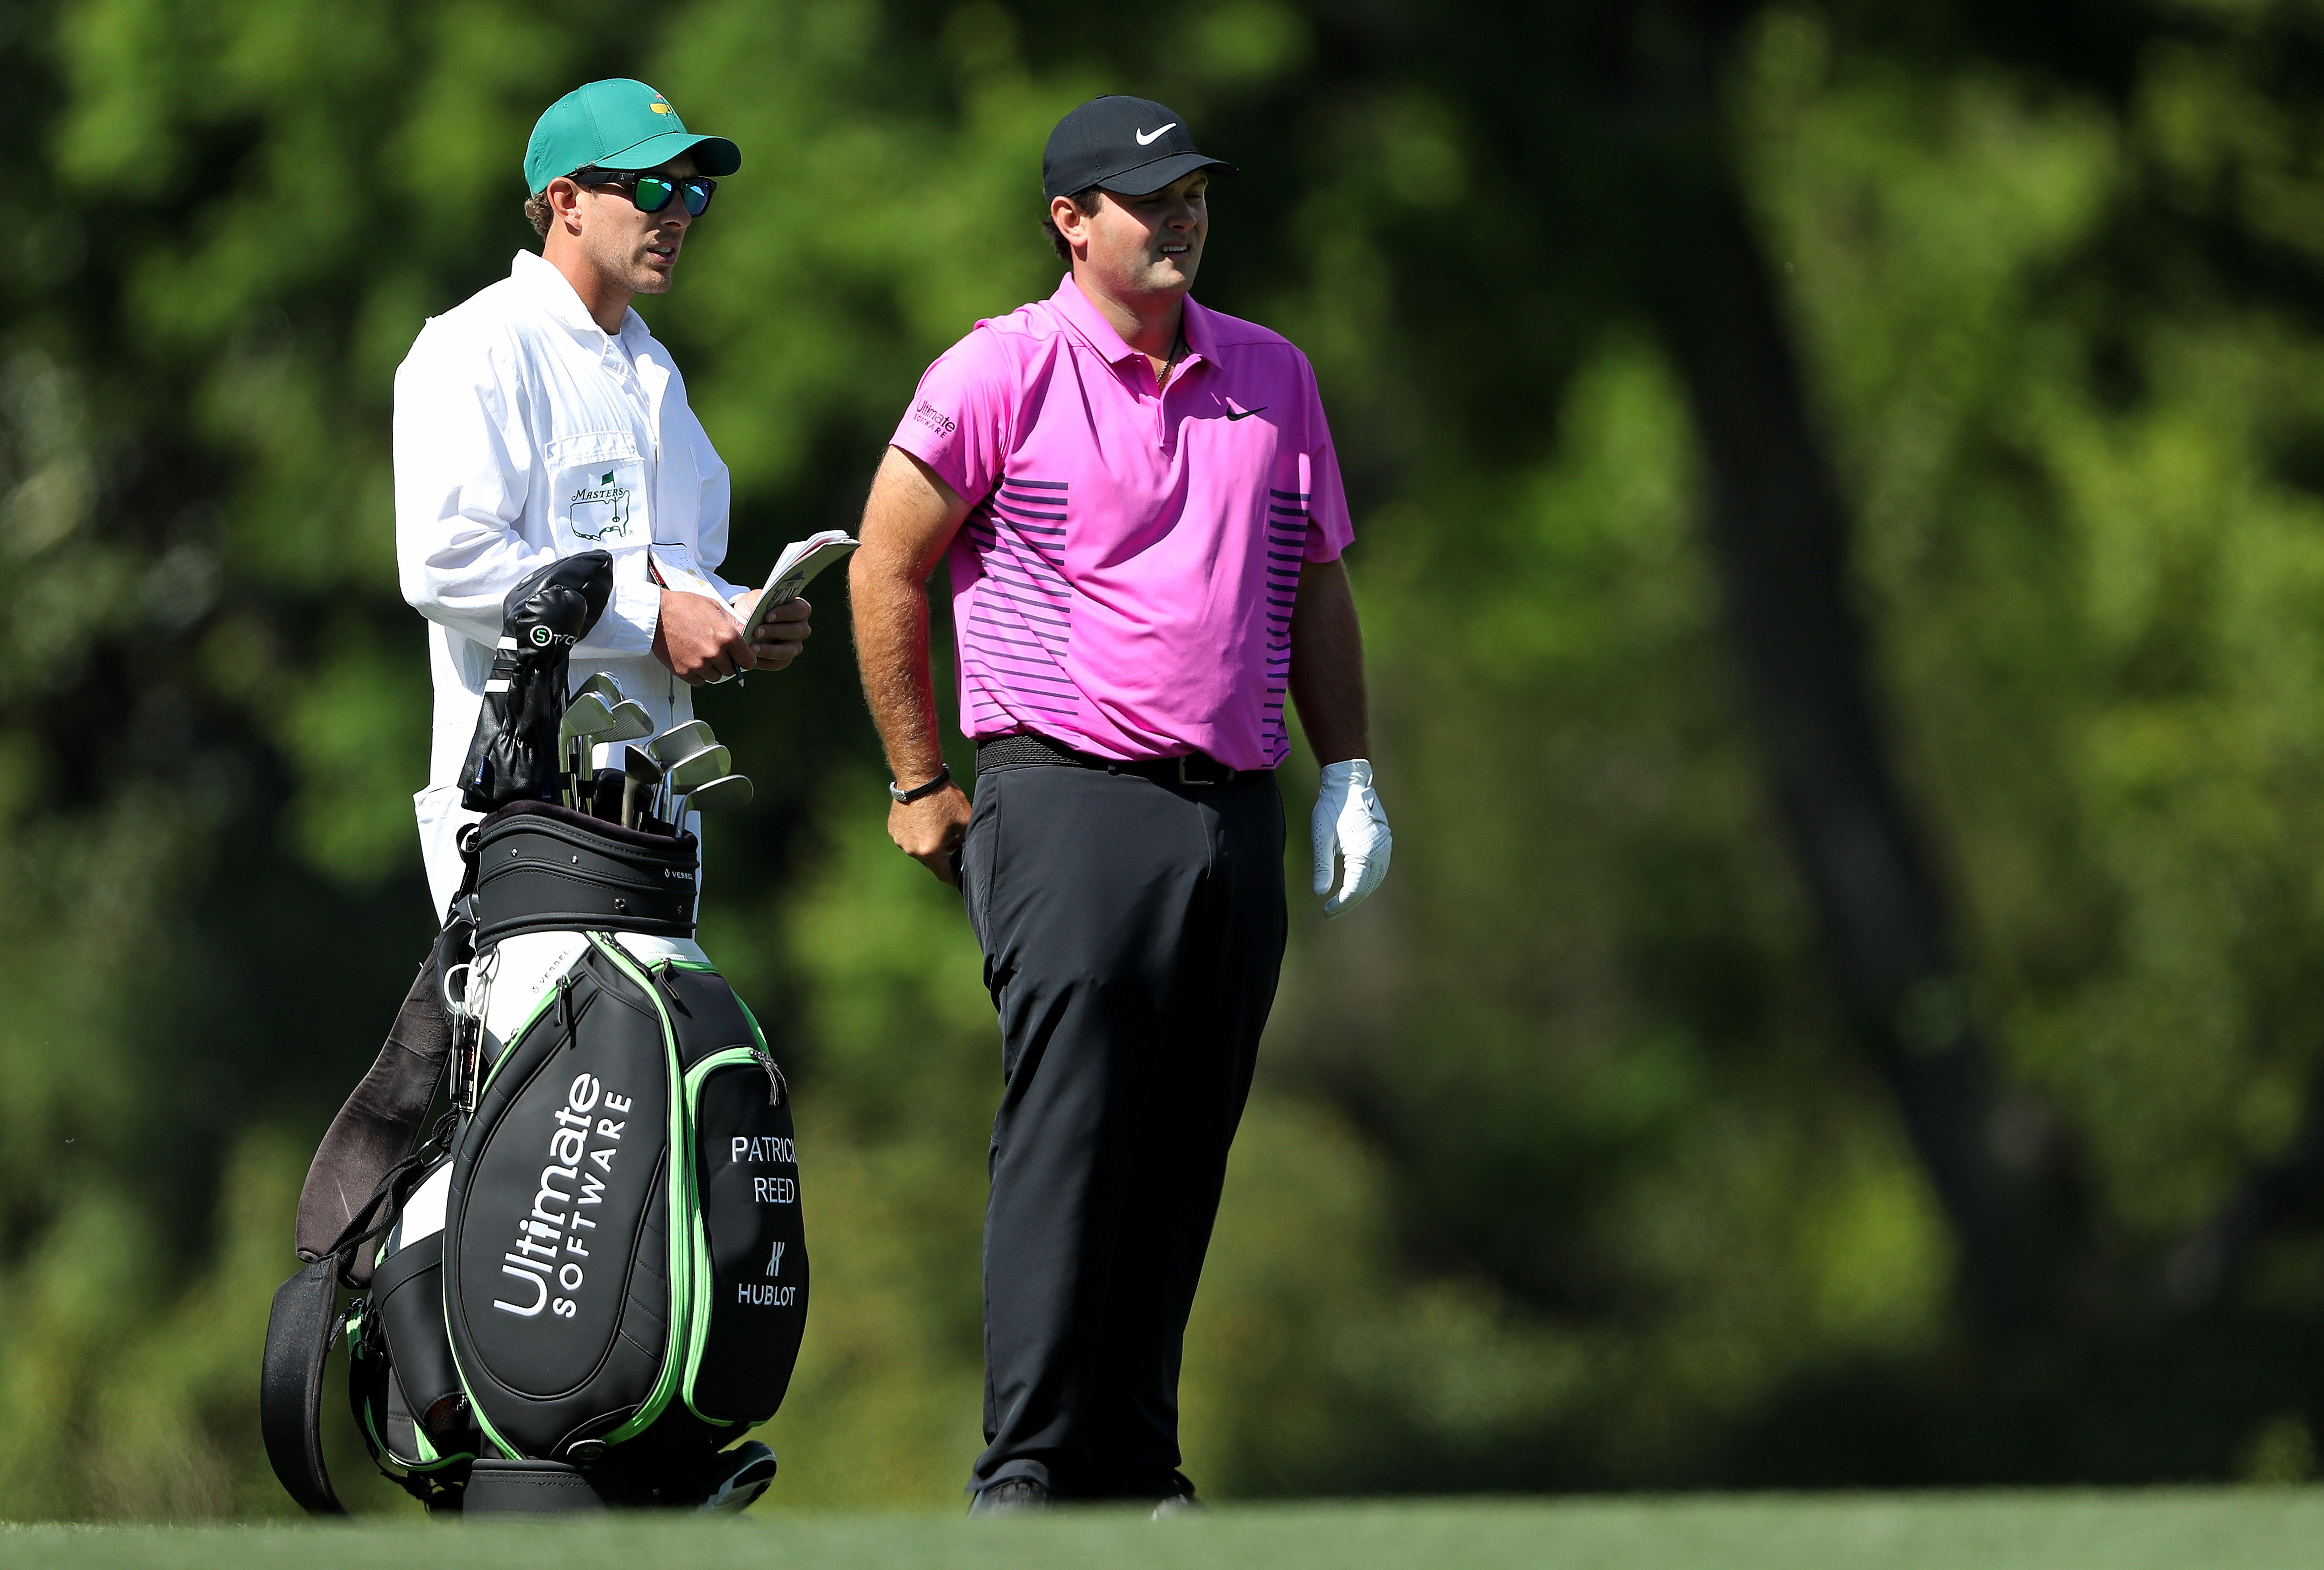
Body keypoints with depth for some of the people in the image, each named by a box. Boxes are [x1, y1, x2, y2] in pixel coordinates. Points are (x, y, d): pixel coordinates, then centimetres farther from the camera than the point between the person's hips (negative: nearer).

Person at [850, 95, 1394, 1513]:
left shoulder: (1273, 377, 14)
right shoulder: (1003, 373, -3)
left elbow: (1316, 588, 21)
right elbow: (886, 571, 2)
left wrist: (1348, 774, 12)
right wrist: (921, 785, 3)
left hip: (1238, 811, 5)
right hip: (1073, 799, -5)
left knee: (1184, 1157, 5)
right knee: (1066, 1137, -12)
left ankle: (1134, 1472, 10)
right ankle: (1024, 1477, -12)